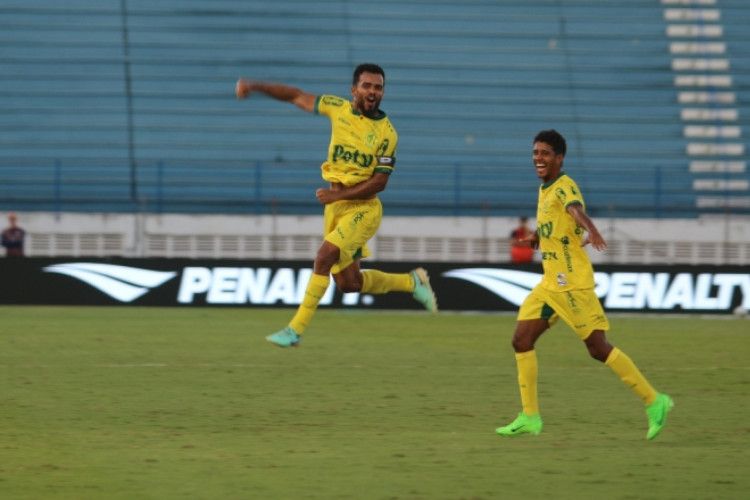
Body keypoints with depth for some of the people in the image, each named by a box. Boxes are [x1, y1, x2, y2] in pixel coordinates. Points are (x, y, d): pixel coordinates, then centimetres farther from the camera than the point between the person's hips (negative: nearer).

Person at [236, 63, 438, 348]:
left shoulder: (386, 133, -12)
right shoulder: (339, 108, 1)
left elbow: (379, 182, -14)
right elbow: (297, 97, 11)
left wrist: (340, 194, -23)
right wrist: (255, 86, 3)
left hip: (363, 208, -6)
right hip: (335, 206, 6)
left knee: (324, 256, -24)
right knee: (348, 283, 10)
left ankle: (296, 329, -18)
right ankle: (412, 282, 33)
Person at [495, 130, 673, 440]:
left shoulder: (565, 187, -13)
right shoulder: (545, 190, 13)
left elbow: (577, 210, -37)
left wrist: (592, 233, -54)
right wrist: (539, 234, 25)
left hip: (572, 283, -9)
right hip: (550, 283, 9)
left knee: (598, 348, -9)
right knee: (522, 340, 2)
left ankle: (654, 402, 1)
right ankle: (529, 417, 6)